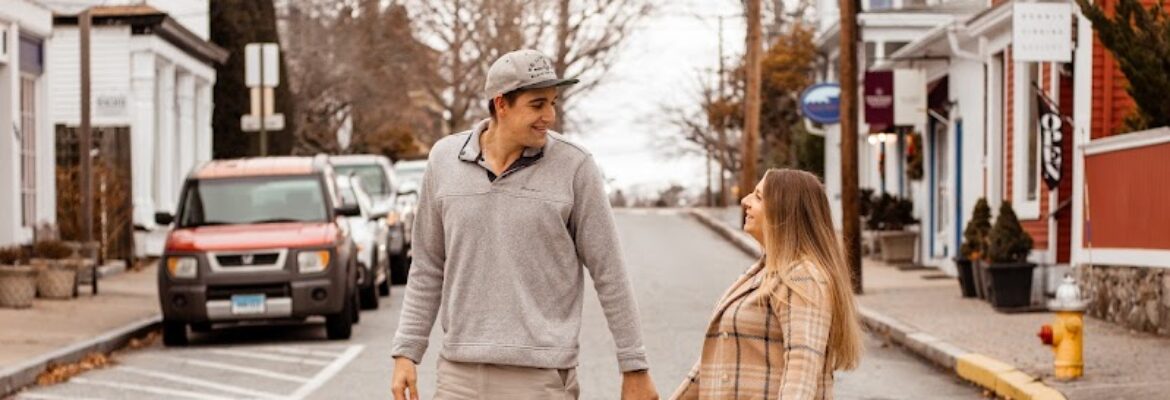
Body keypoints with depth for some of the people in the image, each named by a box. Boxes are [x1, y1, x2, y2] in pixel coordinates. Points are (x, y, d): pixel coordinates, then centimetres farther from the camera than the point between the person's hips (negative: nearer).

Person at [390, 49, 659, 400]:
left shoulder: (574, 167, -6)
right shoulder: (444, 160, 3)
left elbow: (609, 273, -2)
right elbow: (428, 267, 11)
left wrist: (635, 369, -1)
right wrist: (405, 352, 6)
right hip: (460, 371, 3)